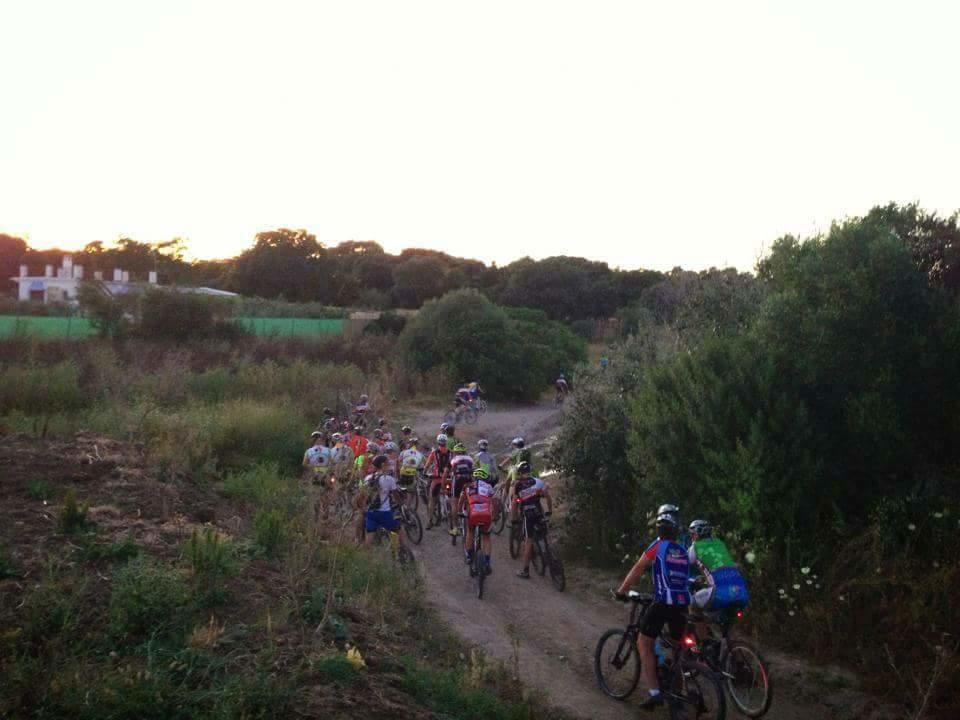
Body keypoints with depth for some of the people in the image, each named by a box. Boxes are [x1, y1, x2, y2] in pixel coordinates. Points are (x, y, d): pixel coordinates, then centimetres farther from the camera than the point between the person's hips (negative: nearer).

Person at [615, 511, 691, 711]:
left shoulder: (658, 546, 3)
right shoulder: (683, 552, 19)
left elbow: (637, 569, 1)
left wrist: (621, 590, 9)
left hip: (663, 602, -6)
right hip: (683, 603, 6)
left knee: (644, 644, 3)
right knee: (677, 646, 21)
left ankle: (655, 693, -7)